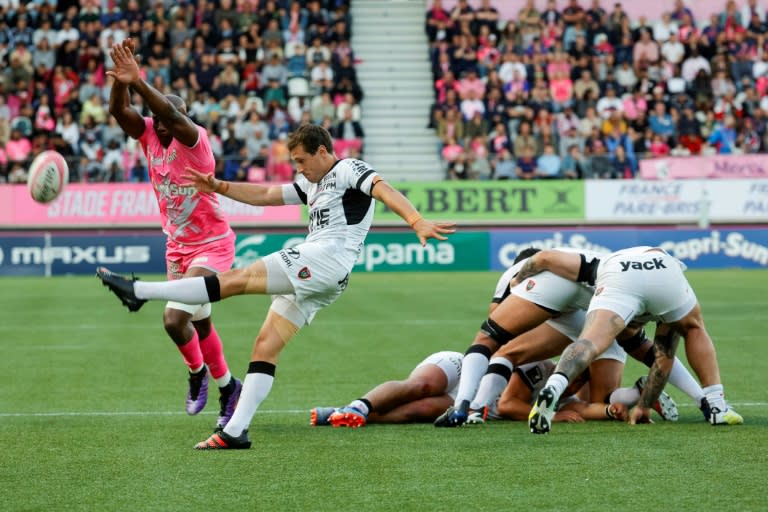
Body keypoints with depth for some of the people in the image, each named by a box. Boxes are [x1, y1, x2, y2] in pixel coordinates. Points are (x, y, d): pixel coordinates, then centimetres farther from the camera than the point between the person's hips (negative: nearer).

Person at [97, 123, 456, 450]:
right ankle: (235, 431, -2)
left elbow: (384, 190, -15)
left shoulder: (348, 170, 0)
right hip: (310, 275, 10)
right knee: (265, 347, 2)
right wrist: (219, 187, 21)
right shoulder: (311, 183, 28)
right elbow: (266, 195, 31)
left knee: (235, 280, -14)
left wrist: (417, 223, -32)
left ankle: (138, 291, -17)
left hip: (327, 259, -10)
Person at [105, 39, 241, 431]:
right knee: (199, 324, 16)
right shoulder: (149, 135, -4)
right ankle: (227, 386, 35)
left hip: (212, 244, -7)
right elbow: (118, 111, -21)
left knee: (174, 318, -18)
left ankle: (197, 373, 10)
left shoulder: (194, 139, -19)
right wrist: (120, 82, -40)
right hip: (177, 246, 7)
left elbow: (171, 114, -40)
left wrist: (137, 82, -50)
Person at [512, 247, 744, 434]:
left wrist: (517, 281, 50)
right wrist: (644, 407, 52)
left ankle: (552, 389, -42)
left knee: (591, 342, -12)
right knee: (694, 329, 29)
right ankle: (717, 406, 19)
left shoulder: (598, 267, 42)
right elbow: (664, 358, 44)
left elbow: (544, 257, 32)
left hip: (616, 279, -2)